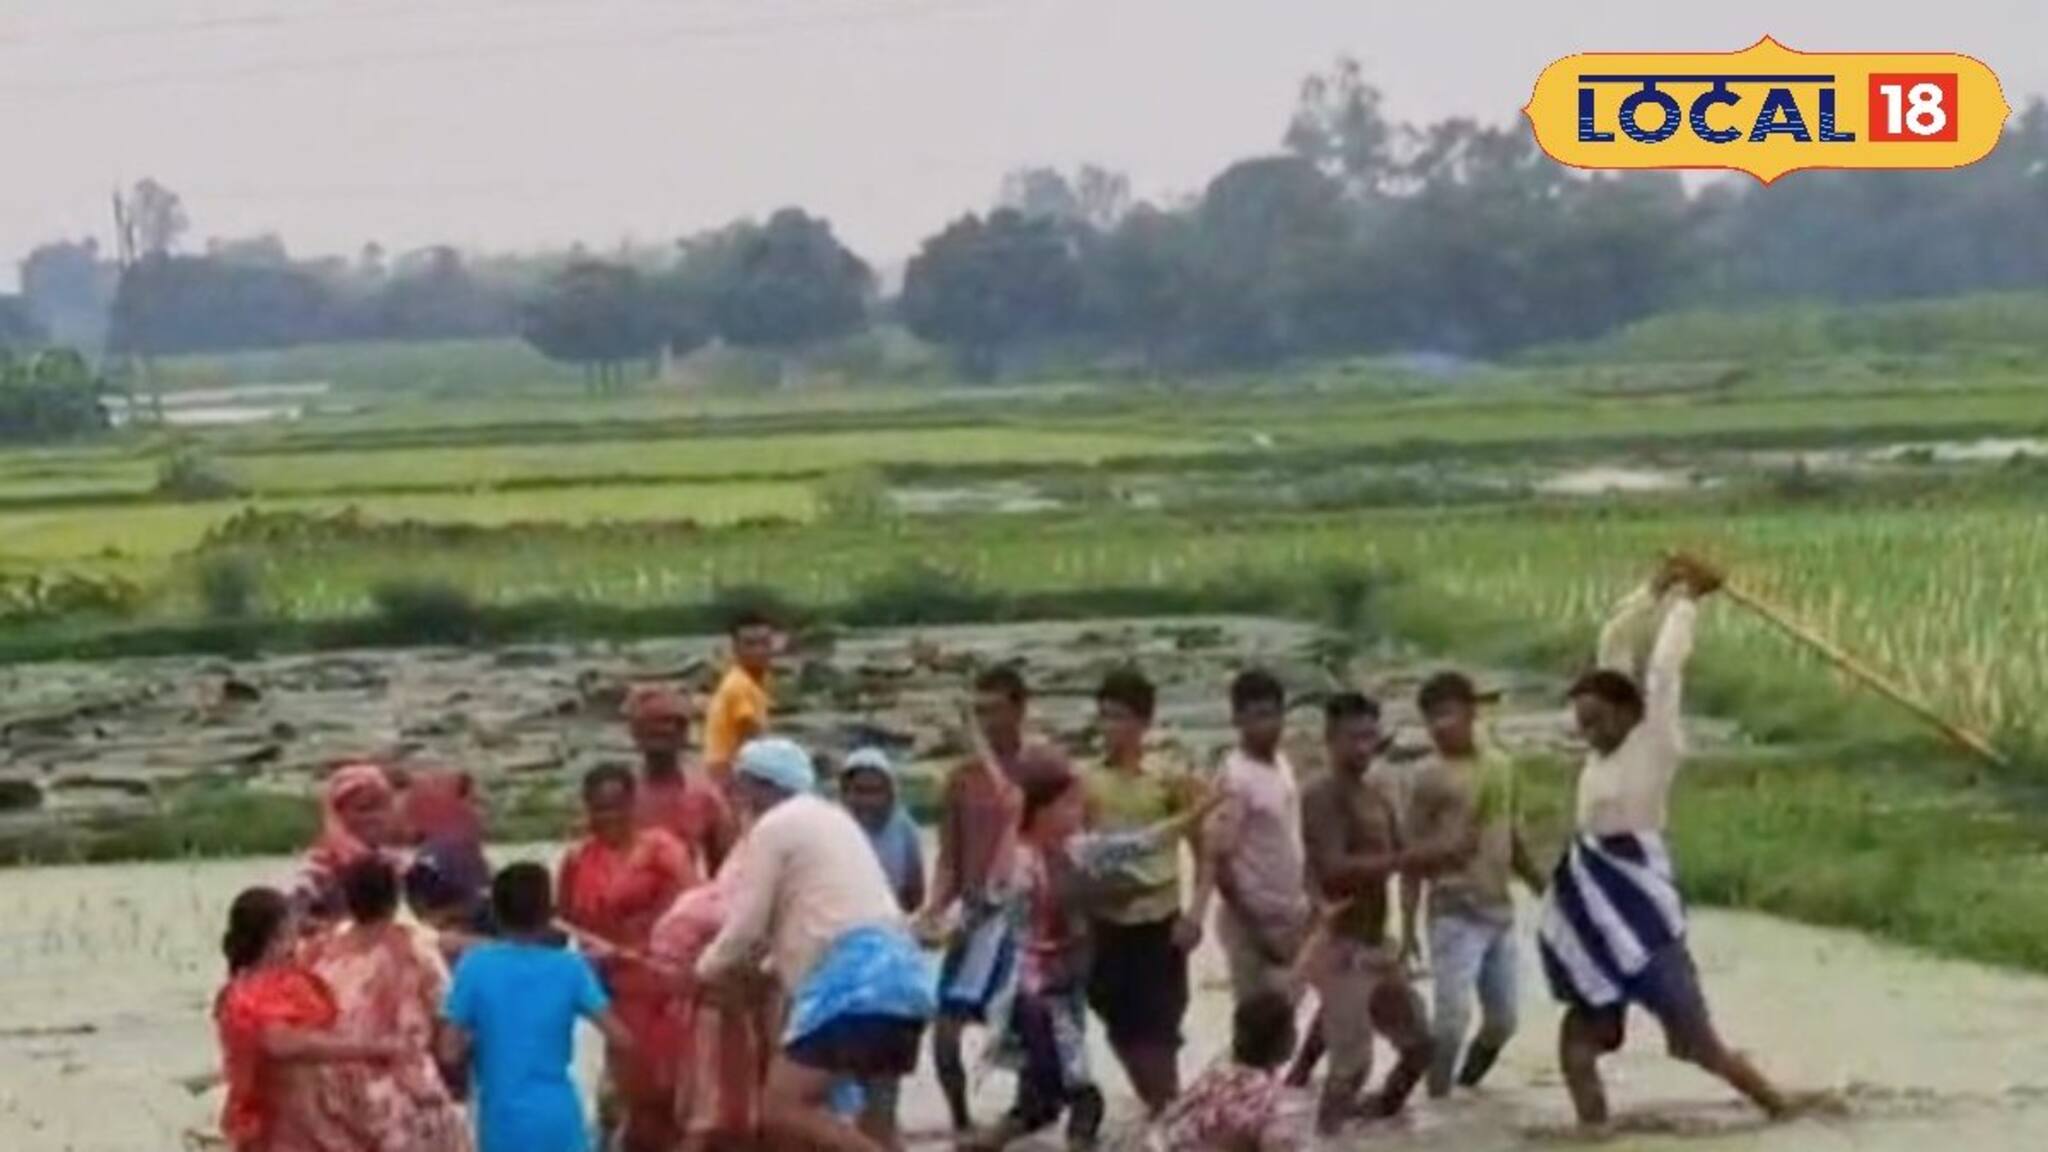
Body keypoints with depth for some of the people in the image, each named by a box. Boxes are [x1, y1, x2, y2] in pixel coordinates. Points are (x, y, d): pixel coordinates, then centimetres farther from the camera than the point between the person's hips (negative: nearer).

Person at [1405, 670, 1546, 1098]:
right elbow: (1414, 854, -7)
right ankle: (1438, 1101, -6)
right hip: (1455, 911, -6)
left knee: (1503, 1018, 10)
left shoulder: (1502, 766, 10)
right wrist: (1408, 924, -11)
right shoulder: (1431, 777, -7)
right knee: (1454, 1014, -14)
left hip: (1500, 909, 6)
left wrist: (1545, 890, 20)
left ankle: (1465, 1083, 32)